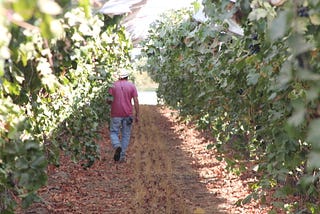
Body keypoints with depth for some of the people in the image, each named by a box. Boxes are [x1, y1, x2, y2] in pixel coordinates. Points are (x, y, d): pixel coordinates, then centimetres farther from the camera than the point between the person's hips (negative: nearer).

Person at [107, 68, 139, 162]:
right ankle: (122, 156, 8)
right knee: (125, 135, 9)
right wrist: (137, 115, 1)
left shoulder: (113, 85, 1)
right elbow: (136, 101, -4)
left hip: (116, 114, -1)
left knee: (114, 132, 11)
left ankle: (117, 146, -19)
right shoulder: (132, 86, 1)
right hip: (128, 114, 1)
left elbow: (108, 100, -3)